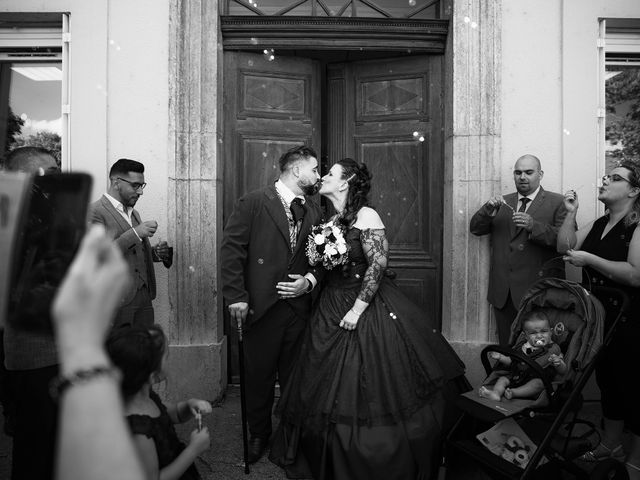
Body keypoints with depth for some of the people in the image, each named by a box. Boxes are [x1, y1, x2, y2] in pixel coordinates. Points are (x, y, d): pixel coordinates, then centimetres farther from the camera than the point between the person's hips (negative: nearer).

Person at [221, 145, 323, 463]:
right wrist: (236, 296, -13)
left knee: (294, 376, 14)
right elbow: (231, 249, -9)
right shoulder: (253, 203, -6)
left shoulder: (314, 211, 9)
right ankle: (259, 434, 34)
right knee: (259, 376, 12)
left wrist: (310, 280, -8)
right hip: (261, 306, -3)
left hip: (298, 305, 4)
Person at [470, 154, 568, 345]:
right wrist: (489, 209, -11)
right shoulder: (503, 203, 14)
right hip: (503, 292, 4)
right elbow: (475, 229, 7)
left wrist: (533, 226, -25)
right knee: (506, 347, 12)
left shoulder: (557, 203, 1)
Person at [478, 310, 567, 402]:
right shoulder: (521, 346, 12)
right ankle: (496, 393, -37)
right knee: (503, 379, -13)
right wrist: (500, 357, -1)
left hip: (537, 379, -4)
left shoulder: (553, 349, 2)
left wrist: (558, 364, -25)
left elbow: (563, 371, -2)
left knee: (538, 383, -35)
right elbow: (510, 361, 18)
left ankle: (514, 392, -45)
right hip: (516, 376, 5)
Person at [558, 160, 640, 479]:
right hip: (599, 318, 8)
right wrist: (571, 213, -2)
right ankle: (611, 445, 36)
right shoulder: (599, 224, 11)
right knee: (607, 380, 18)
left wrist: (589, 259, -22)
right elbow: (565, 247, 6)